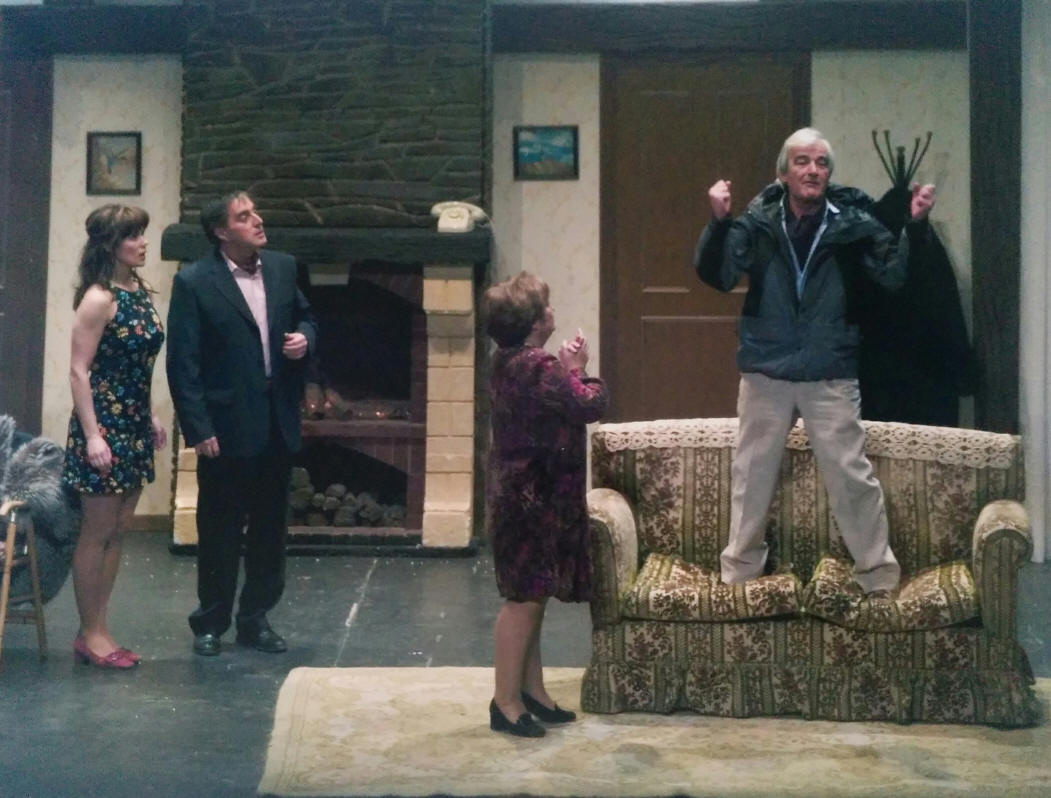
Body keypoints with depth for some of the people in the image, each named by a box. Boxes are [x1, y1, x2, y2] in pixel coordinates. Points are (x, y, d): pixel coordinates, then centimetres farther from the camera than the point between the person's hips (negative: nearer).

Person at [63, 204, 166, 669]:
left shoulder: (139, 291, 9)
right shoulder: (99, 298, -15)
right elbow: (79, 372, -17)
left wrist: (150, 416, 17)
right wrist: (91, 435, -21)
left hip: (133, 425, 8)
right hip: (104, 426, -8)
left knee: (117, 531, 11)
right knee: (96, 532, 0)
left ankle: (97, 630, 20)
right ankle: (90, 635, 10)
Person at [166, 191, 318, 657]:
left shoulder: (283, 268, 6)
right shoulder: (193, 282, -10)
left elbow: (304, 317, 21)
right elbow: (183, 363, -12)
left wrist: (305, 338, -4)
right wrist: (198, 429, -16)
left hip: (277, 423, 5)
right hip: (227, 426, -5)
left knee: (269, 530, 12)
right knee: (219, 532, 7)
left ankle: (256, 619, 26)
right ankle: (210, 623, 22)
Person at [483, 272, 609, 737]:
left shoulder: (509, 362, 12)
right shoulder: (538, 367, -20)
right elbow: (591, 405, -19)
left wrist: (565, 369, 3)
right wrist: (577, 370, -2)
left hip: (523, 496, 10)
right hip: (535, 500, -10)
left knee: (530, 597, 15)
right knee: (525, 599, -5)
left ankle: (531, 691, 24)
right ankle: (506, 701, 0)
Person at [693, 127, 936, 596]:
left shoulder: (852, 223, -4)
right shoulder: (757, 222, -4)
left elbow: (896, 275, -9)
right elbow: (717, 276, -13)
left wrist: (914, 226, -25)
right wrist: (718, 223, -29)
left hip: (831, 376, -1)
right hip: (765, 372, 1)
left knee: (851, 474, 4)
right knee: (752, 471, 13)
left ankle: (878, 571, 18)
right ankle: (740, 566, 29)